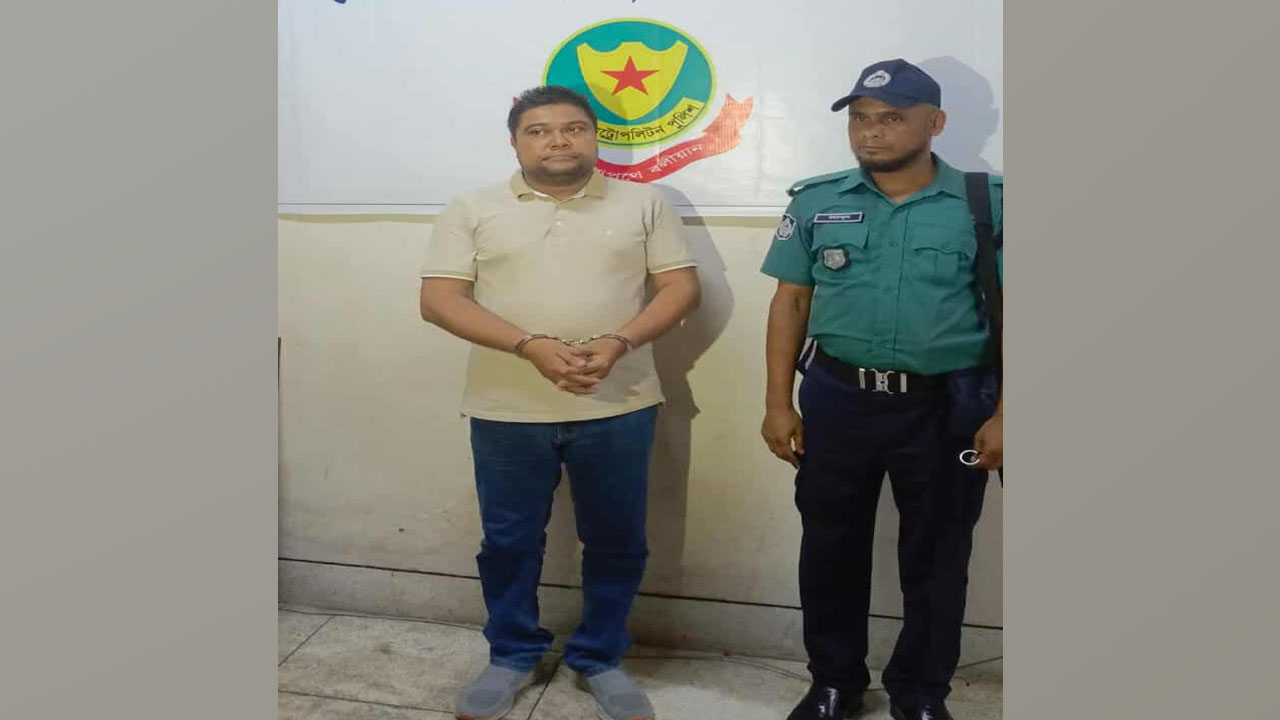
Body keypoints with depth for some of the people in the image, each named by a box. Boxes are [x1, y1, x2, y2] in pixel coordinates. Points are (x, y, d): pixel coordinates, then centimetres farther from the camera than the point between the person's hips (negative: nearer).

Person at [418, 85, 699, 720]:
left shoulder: (643, 203, 4)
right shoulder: (472, 211, 2)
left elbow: (680, 287, 1)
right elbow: (439, 299, -5)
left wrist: (619, 343, -16)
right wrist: (530, 347, -18)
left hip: (618, 406, 1)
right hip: (507, 410, 0)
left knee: (616, 542, 11)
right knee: (509, 542, 13)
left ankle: (600, 658, 32)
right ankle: (513, 655, 34)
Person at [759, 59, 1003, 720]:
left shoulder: (987, 204, -2)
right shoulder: (816, 201, 2)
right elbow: (790, 304, 5)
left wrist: (1002, 415, -8)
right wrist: (778, 403, 1)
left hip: (946, 408, -1)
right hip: (838, 400, 2)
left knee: (936, 559, 12)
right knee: (831, 549, 13)